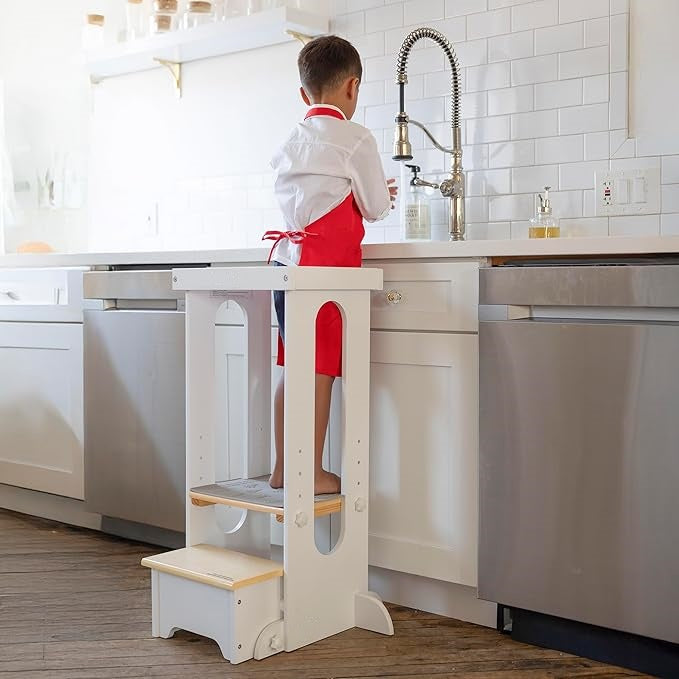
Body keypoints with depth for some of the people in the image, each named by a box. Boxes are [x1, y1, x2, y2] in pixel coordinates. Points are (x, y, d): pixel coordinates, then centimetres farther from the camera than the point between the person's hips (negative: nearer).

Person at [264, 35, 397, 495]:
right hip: (327, 262, -7)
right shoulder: (355, 138, -5)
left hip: (288, 257, 8)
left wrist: (371, 197, 25)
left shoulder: (292, 143, 16)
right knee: (320, 370, -5)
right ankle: (314, 473, 0)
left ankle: (283, 468, 16)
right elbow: (376, 208, -2)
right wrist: (384, 196, 21)